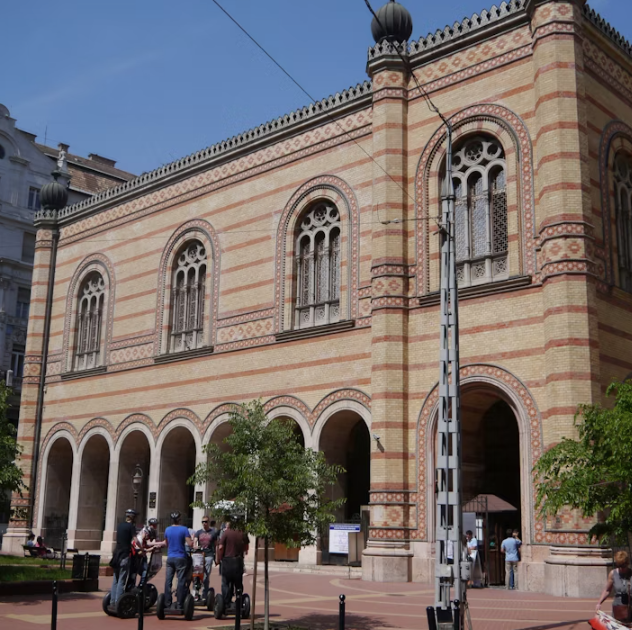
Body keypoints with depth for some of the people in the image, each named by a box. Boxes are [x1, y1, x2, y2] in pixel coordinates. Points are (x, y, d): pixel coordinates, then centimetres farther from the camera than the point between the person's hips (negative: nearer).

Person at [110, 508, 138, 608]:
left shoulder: (120, 525, 15)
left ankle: (112, 602, 12)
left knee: (115, 580, 11)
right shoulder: (131, 526, -6)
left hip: (117, 554, 7)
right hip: (125, 555, -7)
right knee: (122, 581, -6)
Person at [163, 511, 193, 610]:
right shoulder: (184, 529, -8)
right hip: (181, 558, -4)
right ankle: (180, 605, 0)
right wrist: (192, 539, 5)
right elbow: (190, 544, -14)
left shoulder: (167, 530, 6)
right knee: (181, 582, 0)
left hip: (170, 558, 4)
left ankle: (167, 604, 7)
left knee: (168, 581, 6)